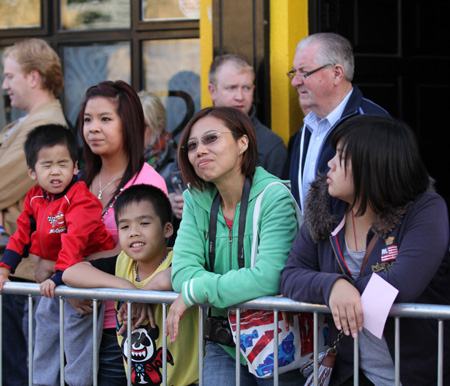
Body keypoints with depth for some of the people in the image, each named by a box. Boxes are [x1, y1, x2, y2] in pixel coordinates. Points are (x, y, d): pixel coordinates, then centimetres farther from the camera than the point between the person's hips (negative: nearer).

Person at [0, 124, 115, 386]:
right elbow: (22, 235, 8)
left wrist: (60, 276, -38)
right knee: (45, 321, 16)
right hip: (52, 276, 8)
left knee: (77, 331, -7)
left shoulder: (81, 199, -21)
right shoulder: (34, 199, 2)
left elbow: (74, 239, -30)